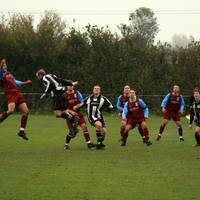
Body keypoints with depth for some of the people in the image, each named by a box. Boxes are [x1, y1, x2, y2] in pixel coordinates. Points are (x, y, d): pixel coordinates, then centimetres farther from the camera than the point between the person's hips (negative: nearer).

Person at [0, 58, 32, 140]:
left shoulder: (8, 74, 24)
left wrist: (25, 83, 44)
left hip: (17, 93, 8)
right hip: (10, 94, -8)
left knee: (26, 111, 4)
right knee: (10, 110, -31)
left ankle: (21, 131, 14)